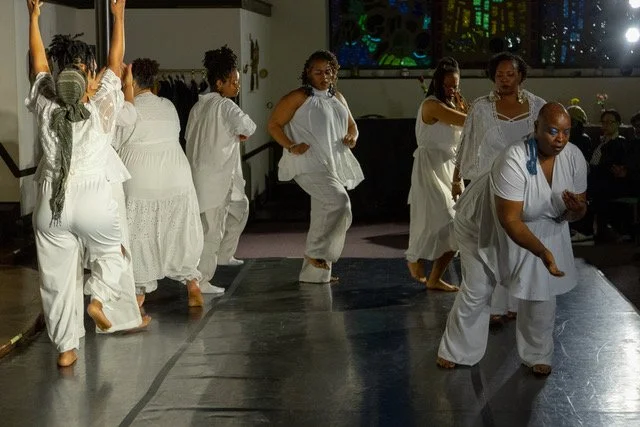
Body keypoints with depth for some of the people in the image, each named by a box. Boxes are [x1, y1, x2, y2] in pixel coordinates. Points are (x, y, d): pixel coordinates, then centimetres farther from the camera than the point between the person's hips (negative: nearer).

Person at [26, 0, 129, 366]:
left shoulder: (47, 113, 1)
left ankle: (66, 348, 9)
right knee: (111, 252, 24)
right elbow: (115, 64, 2)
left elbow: (40, 66, 11)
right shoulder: (101, 113, -4)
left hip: (51, 204, 2)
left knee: (58, 278, 7)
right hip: (93, 201, -2)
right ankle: (99, 297, -1)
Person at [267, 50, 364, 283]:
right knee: (339, 201, -27)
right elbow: (273, 124, -4)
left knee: (324, 217, 9)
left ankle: (314, 272, 18)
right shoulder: (299, 97, -4)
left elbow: (352, 126, 25)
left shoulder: (337, 98, 17)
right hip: (310, 165, -8)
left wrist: (352, 137, 2)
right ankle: (317, 253, -15)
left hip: (334, 166, 8)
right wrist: (291, 146, -17)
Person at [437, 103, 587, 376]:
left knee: (541, 291, 3)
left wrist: (575, 209, -32)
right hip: (488, 223, -4)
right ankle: (456, 351, 27)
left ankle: (537, 356, 25)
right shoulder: (515, 161, -39)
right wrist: (543, 252, -44)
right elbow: (510, 221, -38)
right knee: (476, 291, 6)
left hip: (540, 225, 5)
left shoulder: (574, 157, -22)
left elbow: (579, 208, -8)